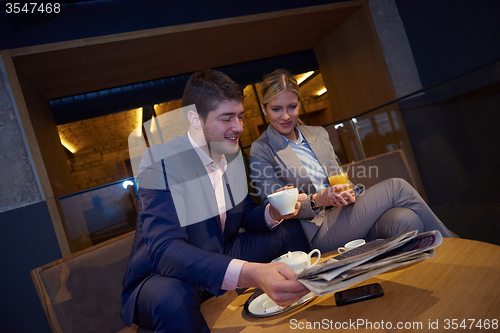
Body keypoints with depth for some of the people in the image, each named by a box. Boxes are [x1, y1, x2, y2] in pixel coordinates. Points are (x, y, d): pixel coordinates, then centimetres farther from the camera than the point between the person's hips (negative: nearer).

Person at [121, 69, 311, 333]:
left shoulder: (232, 152, 0)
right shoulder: (161, 161, -25)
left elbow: (244, 215, 9)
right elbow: (163, 249, -36)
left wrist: (272, 214, -16)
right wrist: (250, 273, -50)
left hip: (221, 258, 7)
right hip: (163, 277, -7)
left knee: (291, 231, 4)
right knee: (173, 298, -41)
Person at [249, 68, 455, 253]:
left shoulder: (318, 134, 14)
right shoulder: (261, 150, -4)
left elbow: (338, 179, 16)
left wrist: (347, 193, -9)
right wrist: (317, 201, -23)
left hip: (344, 215, 6)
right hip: (318, 233, -5)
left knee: (405, 220, -25)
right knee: (396, 187, -17)